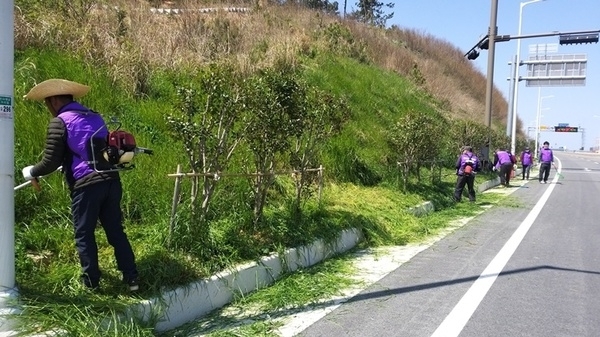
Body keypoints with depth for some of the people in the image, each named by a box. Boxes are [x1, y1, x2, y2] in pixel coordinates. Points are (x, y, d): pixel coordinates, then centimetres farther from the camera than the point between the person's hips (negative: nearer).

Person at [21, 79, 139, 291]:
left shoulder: (60, 122, -3)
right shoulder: (95, 117, 18)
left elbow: (51, 162, -5)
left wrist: (31, 172, 15)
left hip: (86, 185, -6)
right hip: (111, 180, 6)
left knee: (84, 235, 10)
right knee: (116, 230, 13)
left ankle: (91, 282, 19)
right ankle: (132, 279, 14)